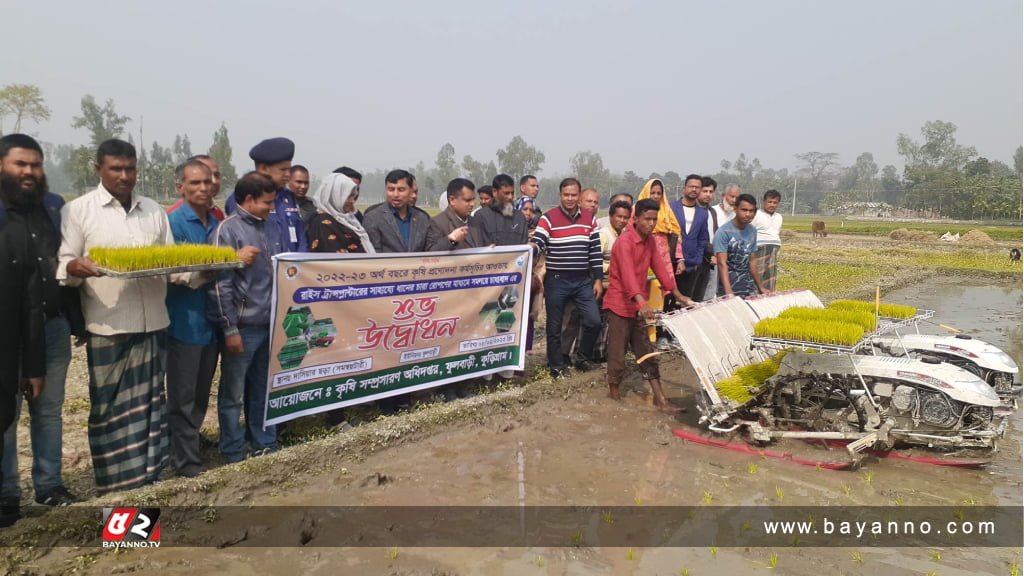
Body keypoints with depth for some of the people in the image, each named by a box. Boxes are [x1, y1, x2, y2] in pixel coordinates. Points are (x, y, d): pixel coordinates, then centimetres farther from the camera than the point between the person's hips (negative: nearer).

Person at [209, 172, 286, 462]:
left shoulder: (273, 228, 10)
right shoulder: (227, 230, -10)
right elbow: (220, 284, -13)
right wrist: (230, 329, -14)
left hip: (271, 325, 6)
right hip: (243, 327, -6)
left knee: (263, 390, 16)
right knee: (233, 394, 7)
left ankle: (265, 445, 29)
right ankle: (233, 454, 19)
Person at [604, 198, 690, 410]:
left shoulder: (649, 240, 7)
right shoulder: (624, 242, -20)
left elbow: (659, 266, 10)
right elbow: (627, 274, -33)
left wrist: (677, 294, 8)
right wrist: (642, 302, -46)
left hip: (639, 304, 8)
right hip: (620, 303, -8)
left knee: (646, 352, 10)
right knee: (618, 353, 1)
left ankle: (660, 397, 13)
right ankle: (614, 393, 17)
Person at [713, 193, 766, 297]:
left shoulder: (753, 231, 5)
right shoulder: (724, 231, -14)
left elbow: (752, 261, 13)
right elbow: (722, 263, -20)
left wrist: (760, 287, 13)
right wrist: (728, 292, -30)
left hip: (748, 285, 6)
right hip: (728, 286, -6)